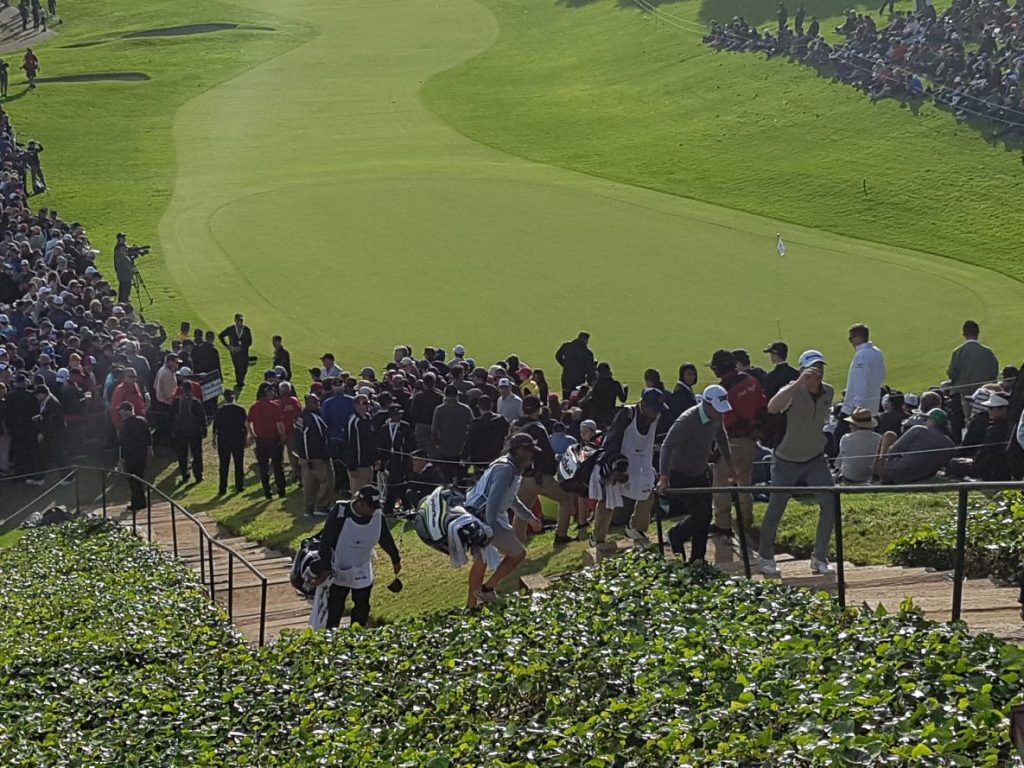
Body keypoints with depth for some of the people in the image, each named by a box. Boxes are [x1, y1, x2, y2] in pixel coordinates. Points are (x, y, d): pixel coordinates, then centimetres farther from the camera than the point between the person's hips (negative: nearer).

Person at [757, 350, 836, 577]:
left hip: (815, 459, 4)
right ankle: (766, 558, 21)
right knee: (775, 509, 3)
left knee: (829, 504, -9)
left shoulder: (828, 392, -2)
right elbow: (772, 407, -43)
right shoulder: (793, 391, -20)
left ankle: (819, 558, 1)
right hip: (788, 461, -4)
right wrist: (800, 383, -51)